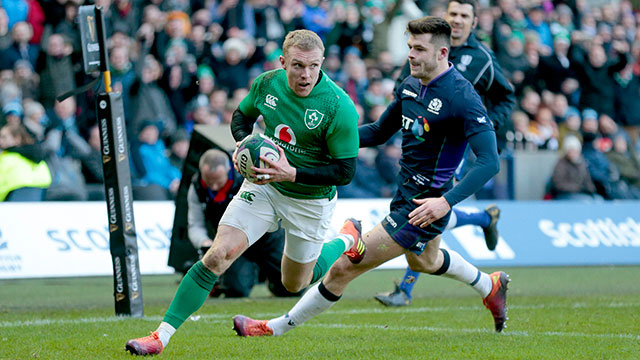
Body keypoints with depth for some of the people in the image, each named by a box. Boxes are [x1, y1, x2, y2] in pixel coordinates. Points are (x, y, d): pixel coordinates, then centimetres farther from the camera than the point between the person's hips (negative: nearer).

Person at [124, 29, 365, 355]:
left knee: (294, 284, 16)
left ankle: (346, 239, 46)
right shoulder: (266, 83, -12)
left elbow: (345, 171, -20)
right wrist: (243, 142, -12)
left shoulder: (339, 108, -26)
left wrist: (293, 173, -30)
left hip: (310, 200, -2)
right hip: (262, 185, 3)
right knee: (217, 255, -14)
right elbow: (242, 115, 10)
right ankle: (162, 336, -12)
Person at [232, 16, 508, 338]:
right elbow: (379, 132, 15)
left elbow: (489, 162, -28)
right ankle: (489, 285, 62)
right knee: (424, 262, 37)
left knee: (346, 266, -8)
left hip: (426, 205, -10)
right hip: (405, 190, 10)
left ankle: (277, 327, 6)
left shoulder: (462, 97, -24)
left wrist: (447, 201, -38)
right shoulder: (410, 85, 2)